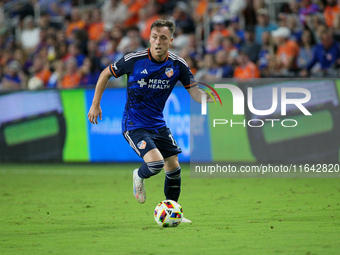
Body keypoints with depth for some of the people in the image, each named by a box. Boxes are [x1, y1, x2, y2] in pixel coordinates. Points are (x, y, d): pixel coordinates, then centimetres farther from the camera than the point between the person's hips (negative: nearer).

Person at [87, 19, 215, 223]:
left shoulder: (178, 65, -7)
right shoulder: (134, 60, -16)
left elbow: (195, 92, -8)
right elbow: (106, 73, 0)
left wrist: (209, 97, -32)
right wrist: (95, 104, 0)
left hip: (158, 124, 5)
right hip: (134, 125, -5)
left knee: (174, 167, 5)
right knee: (155, 162, -24)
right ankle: (139, 176, 14)